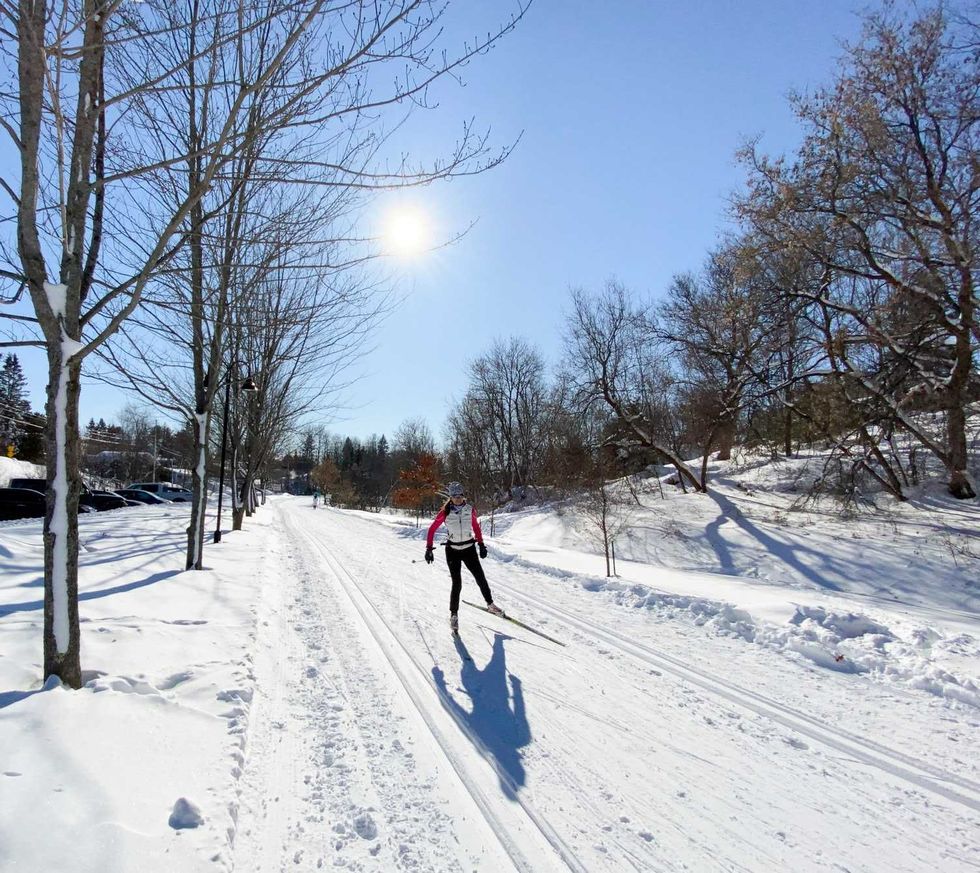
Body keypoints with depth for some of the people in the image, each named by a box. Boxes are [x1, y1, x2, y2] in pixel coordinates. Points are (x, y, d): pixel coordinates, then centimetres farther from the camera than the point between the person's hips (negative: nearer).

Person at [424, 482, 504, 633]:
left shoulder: (470, 510, -3)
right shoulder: (445, 512, -11)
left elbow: (476, 526, 12)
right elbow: (432, 529, -4)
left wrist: (481, 544, 13)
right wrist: (429, 549, -8)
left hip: (469, 549, 3)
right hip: (453, 551, -3)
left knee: (481, 579, 7)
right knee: (457, 584, -5)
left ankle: (490, 605, 28)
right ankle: (453, 615, 12)